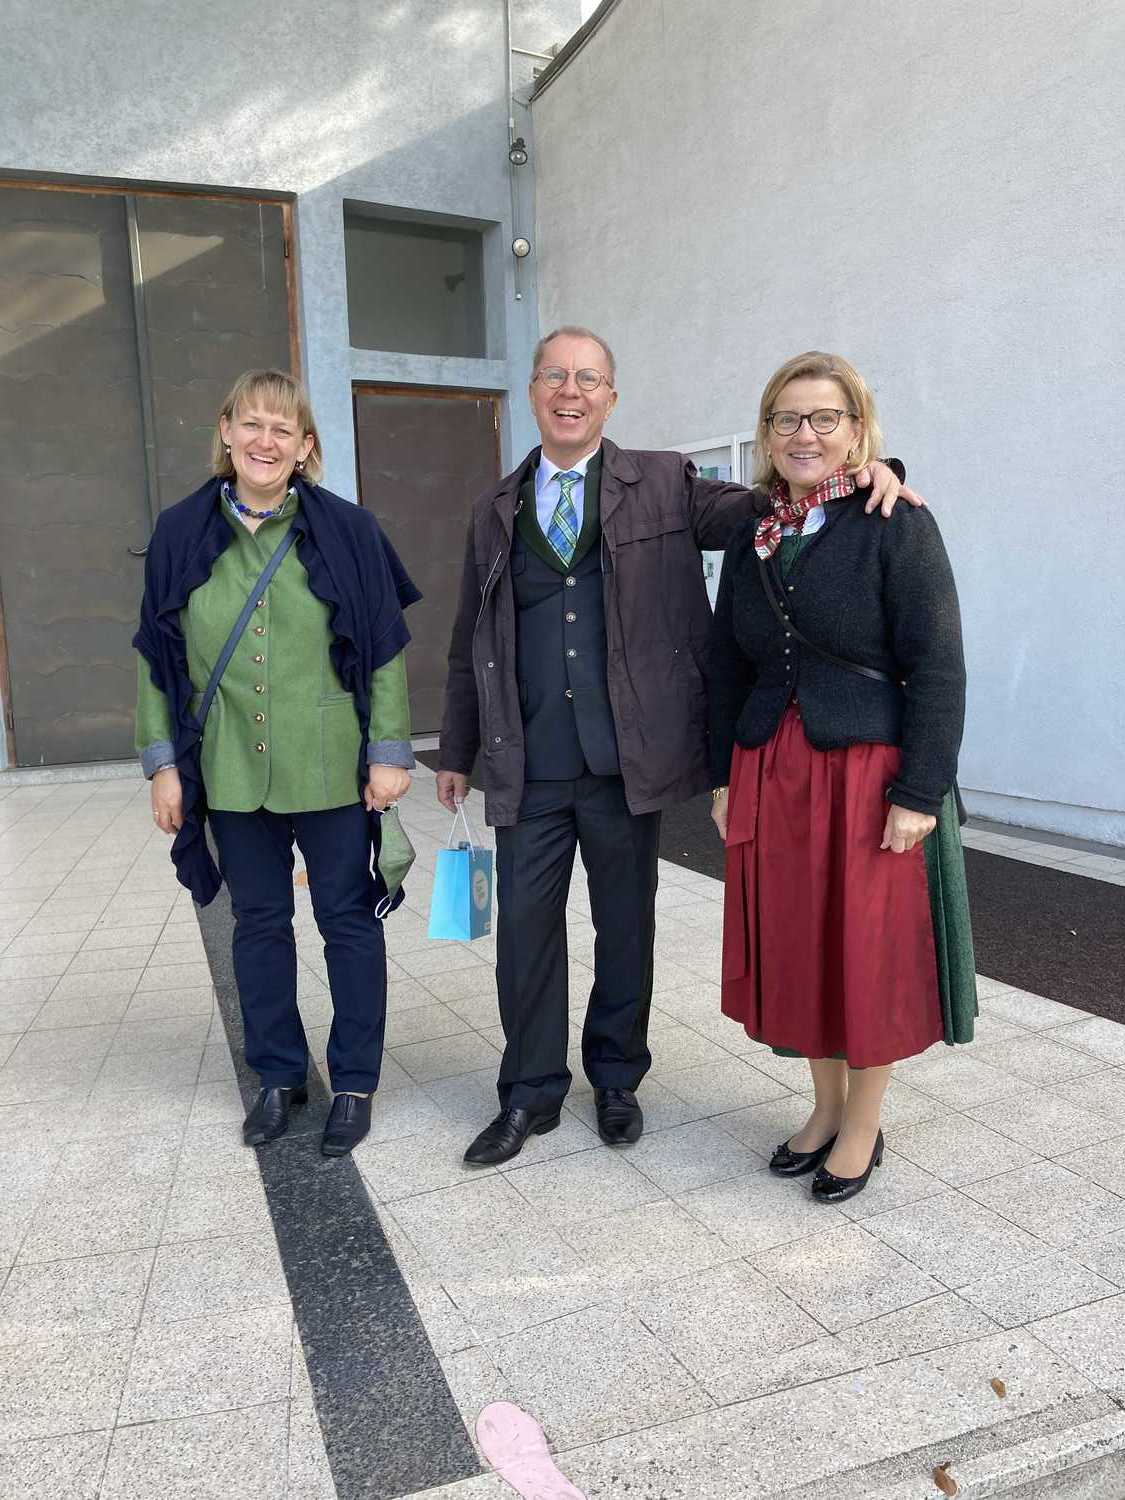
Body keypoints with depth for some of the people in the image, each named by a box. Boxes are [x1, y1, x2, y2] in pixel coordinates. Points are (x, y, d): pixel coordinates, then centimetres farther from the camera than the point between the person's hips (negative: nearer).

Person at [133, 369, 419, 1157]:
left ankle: (355, 1084, 25)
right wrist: (163, 762, 2)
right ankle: (279, 1077, 32)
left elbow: (385, 650, -3)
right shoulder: (182, 533, 1)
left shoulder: (346, 530, -4)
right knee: (259, 922, 14)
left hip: (330, 770, -2)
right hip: (231, 773, 2)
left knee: (348, 919, 8)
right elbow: (158, 657, 5)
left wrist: (389, 752, -6)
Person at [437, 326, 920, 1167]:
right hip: (527, 769, 2)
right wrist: (458, 753, 16)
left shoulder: (664, 486, 4)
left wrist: (860, 468, -17)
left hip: (627, 760, -1)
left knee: (626, 926, 12)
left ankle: (617, 1078, 34)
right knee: (525, 928, 8)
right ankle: (531, 1092, 28)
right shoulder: (496, 511, 10)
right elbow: (470, 644, 14)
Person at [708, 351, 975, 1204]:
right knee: (796, 946, 12)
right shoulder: (751, 539, 9)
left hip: (869, 772, -5)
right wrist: (725, 778, 7)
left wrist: (919, 795, -16)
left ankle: (864, 1126, 25)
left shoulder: (899, 527, -7)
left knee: (870, 950, 6)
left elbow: (938, 668, -11)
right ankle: (827, 1106, 32)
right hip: (770, 775, 5)